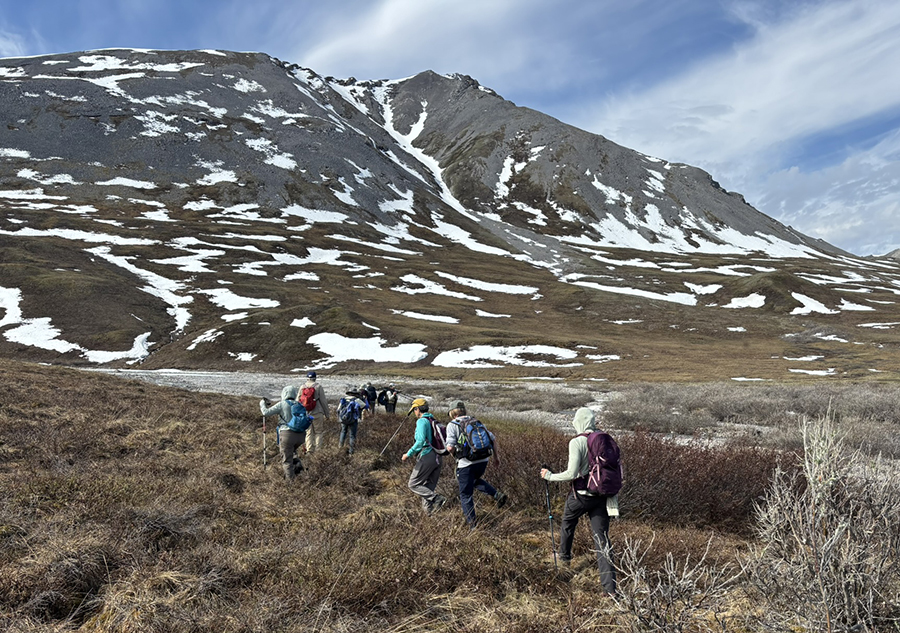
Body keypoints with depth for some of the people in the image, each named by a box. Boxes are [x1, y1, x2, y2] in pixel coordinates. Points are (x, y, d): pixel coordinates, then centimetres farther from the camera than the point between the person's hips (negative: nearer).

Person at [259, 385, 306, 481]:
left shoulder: (282, 404, -1)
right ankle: (298, 464, 12)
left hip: (287, 434, -5)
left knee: (287, 458, 10)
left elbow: (266, 412, -3)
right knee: (292, 450, 32)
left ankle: (290, 478, 13)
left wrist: (262, 404, 16)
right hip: (301, 435, 5)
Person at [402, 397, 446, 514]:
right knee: (428, 487, 15)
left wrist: (408, 454, -14)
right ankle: (427, 509, 10)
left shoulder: (422, 421, -10)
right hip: (437, 458, 8)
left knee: (413, 485, 1)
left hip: (426, 457, -8)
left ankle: (437, 499, -12)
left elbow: (421, 441, -21)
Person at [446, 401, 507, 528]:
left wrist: (454, 454, 8)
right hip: (483, 460, 5)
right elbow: (492, 438, 10)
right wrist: (496, 456, 20)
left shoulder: (452, 425, -1)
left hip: (466, 463, -5)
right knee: (476, 481, 33)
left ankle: (472, 524, 11)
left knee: (465, 495, 10)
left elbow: (450, 447, -14)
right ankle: (498, 495, 14)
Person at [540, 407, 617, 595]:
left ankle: (565, 556, 50)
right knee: (602, 539, 5)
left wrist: (550, 476, -5)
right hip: (602, 495, 4)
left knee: (567, 523, 26)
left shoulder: (576, 442, -16)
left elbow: (572, 473, -19)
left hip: (581, 495, -4)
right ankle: (610, 587, 1)